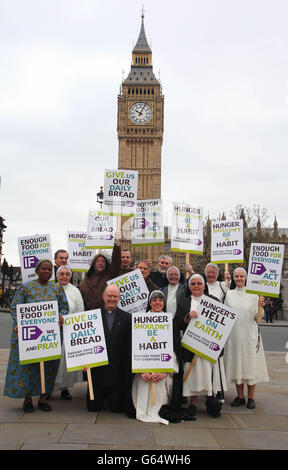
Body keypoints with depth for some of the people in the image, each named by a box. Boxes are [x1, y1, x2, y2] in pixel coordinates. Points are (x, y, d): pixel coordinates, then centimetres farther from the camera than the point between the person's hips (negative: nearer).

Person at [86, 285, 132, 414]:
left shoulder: (126, 318, 3)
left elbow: (130, 345, 0)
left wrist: (129, 368, -7)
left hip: (118, 370, 0)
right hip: (97, 368, 1)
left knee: (117, 408, 4)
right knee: (93, 407, 7)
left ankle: (112, 399, 37)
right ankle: (103, 396, 38)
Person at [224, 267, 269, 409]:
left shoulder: (253, 294, 2)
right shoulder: (229, 294, 9)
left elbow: (257, 317, -1)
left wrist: (260, 307, -19)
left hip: (249, 335, -2)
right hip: (233, 335, 2)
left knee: (250, 364, -1)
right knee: (236, 364, 5)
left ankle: (251, 397, 9)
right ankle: (240, 396, 17)